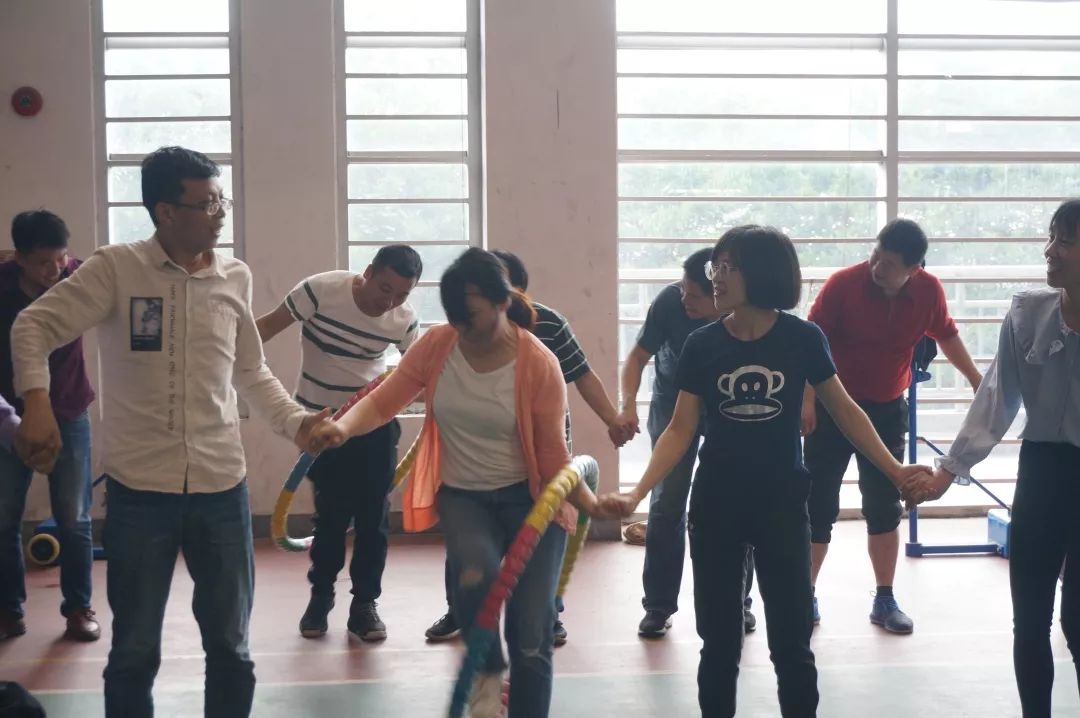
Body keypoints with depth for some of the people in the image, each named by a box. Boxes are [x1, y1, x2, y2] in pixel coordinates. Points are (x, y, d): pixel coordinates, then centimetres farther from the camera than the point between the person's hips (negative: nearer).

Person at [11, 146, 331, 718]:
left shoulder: (236, 278, 5)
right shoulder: (116, 269, -6)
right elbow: (35, 326, -6)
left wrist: (296, 420, -2)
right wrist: (35, 400, -23)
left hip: (221, 487, 3)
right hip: (139, 488, -3)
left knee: (230, 646, 14)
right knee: (135, 650, 9)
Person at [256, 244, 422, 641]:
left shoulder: (404, 320, -11)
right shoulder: (321, 289, -22)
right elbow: (268, 325, -14)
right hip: (322, 419, -2)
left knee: (373, 514, 1)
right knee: (333, 511, 0)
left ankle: (364, 604, 13)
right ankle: (320, 595, 21)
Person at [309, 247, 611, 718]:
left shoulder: (539, 364, -15)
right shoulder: (435, 345, -8)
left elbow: (554, 458, -11)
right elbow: (383, 402, -7)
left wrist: (591, 503, -26)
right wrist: (344, 426, -27)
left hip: (529, 498, -1)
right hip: (461, 495, 1)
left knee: (532, 634, -2)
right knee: (475, 574, -31)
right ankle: (487, 671, 1)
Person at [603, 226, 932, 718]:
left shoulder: (802, 338, -8)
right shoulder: (702, 344, -5)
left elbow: (844, 411, 2)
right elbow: (681, 429, -3)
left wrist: (893, 469, -4)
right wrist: (638, 493, -14)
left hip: (782, 503, -1)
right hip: (715, 504, 1)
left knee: (790, 638, 5)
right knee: (719, 638, 10)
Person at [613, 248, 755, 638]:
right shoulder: (670, 301, -28)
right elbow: (639, 355, -17)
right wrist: (629, 405, -30)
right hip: (674, 404, 0)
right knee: (666, 504, -5)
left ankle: (737, 602, 16)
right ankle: (659, 606, 5)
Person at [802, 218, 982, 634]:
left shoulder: (929, 290, -9)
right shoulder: (843, 284, -20)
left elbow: (946, 335, 11)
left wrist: (976, 380, 17)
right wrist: (806, 401, -23)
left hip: (887, 411, 3)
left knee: (885, 507, 8)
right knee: (819, 505, 1)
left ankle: (885, 600, 19)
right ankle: (807, 596, 13)